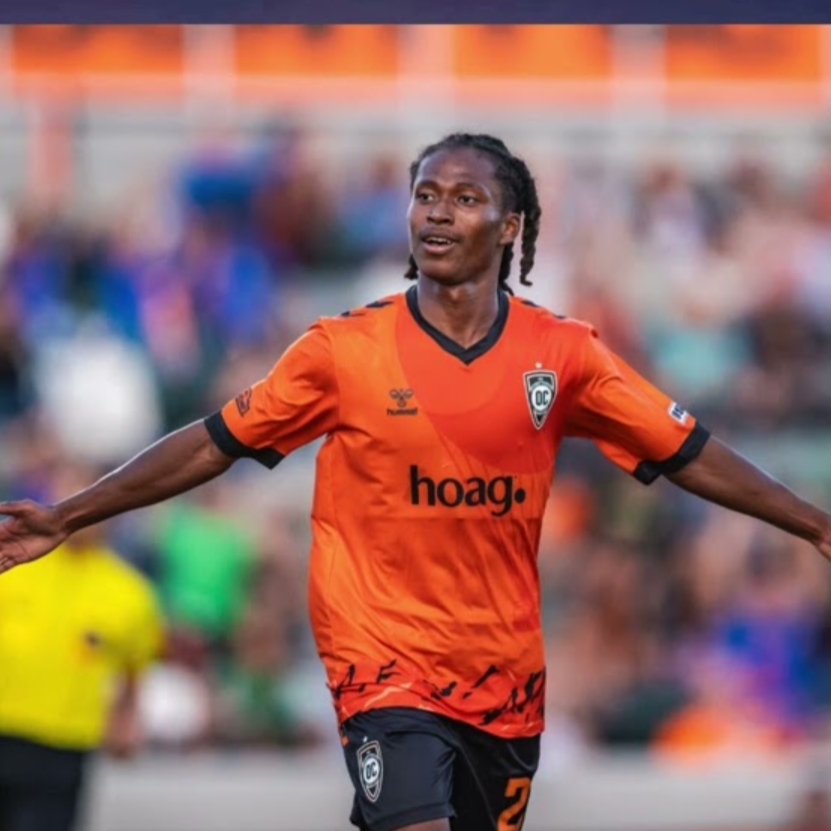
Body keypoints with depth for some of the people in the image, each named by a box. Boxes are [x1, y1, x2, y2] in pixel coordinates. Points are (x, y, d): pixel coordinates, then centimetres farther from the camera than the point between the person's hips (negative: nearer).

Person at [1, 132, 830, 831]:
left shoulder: (562, 353, -1)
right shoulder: (347, 350, -6)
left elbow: (690, 454, 5)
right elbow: (212, 444, 0)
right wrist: (67, 516, -4)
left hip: (507, 673, 4)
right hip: (387, 662, -4)